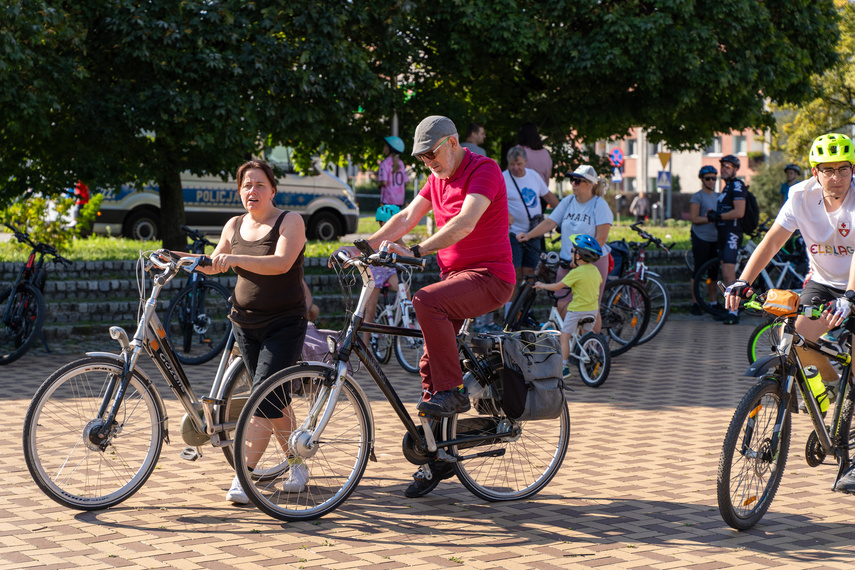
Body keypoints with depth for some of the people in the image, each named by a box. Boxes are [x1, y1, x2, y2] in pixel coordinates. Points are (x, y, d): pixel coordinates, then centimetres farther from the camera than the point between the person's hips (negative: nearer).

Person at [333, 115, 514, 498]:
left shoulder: (484, 170, -14)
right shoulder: (437, 179, 14)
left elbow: (465, 223, -28)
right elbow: (406, 218, 7)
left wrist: (415, 251, -36)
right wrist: (364, 247, -7)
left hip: (489, 276, -9)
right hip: (455, 275, 9)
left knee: (426, 301, -33)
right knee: (429, 365, 4)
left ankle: (453, 391, -21)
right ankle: (437, 456, 13)